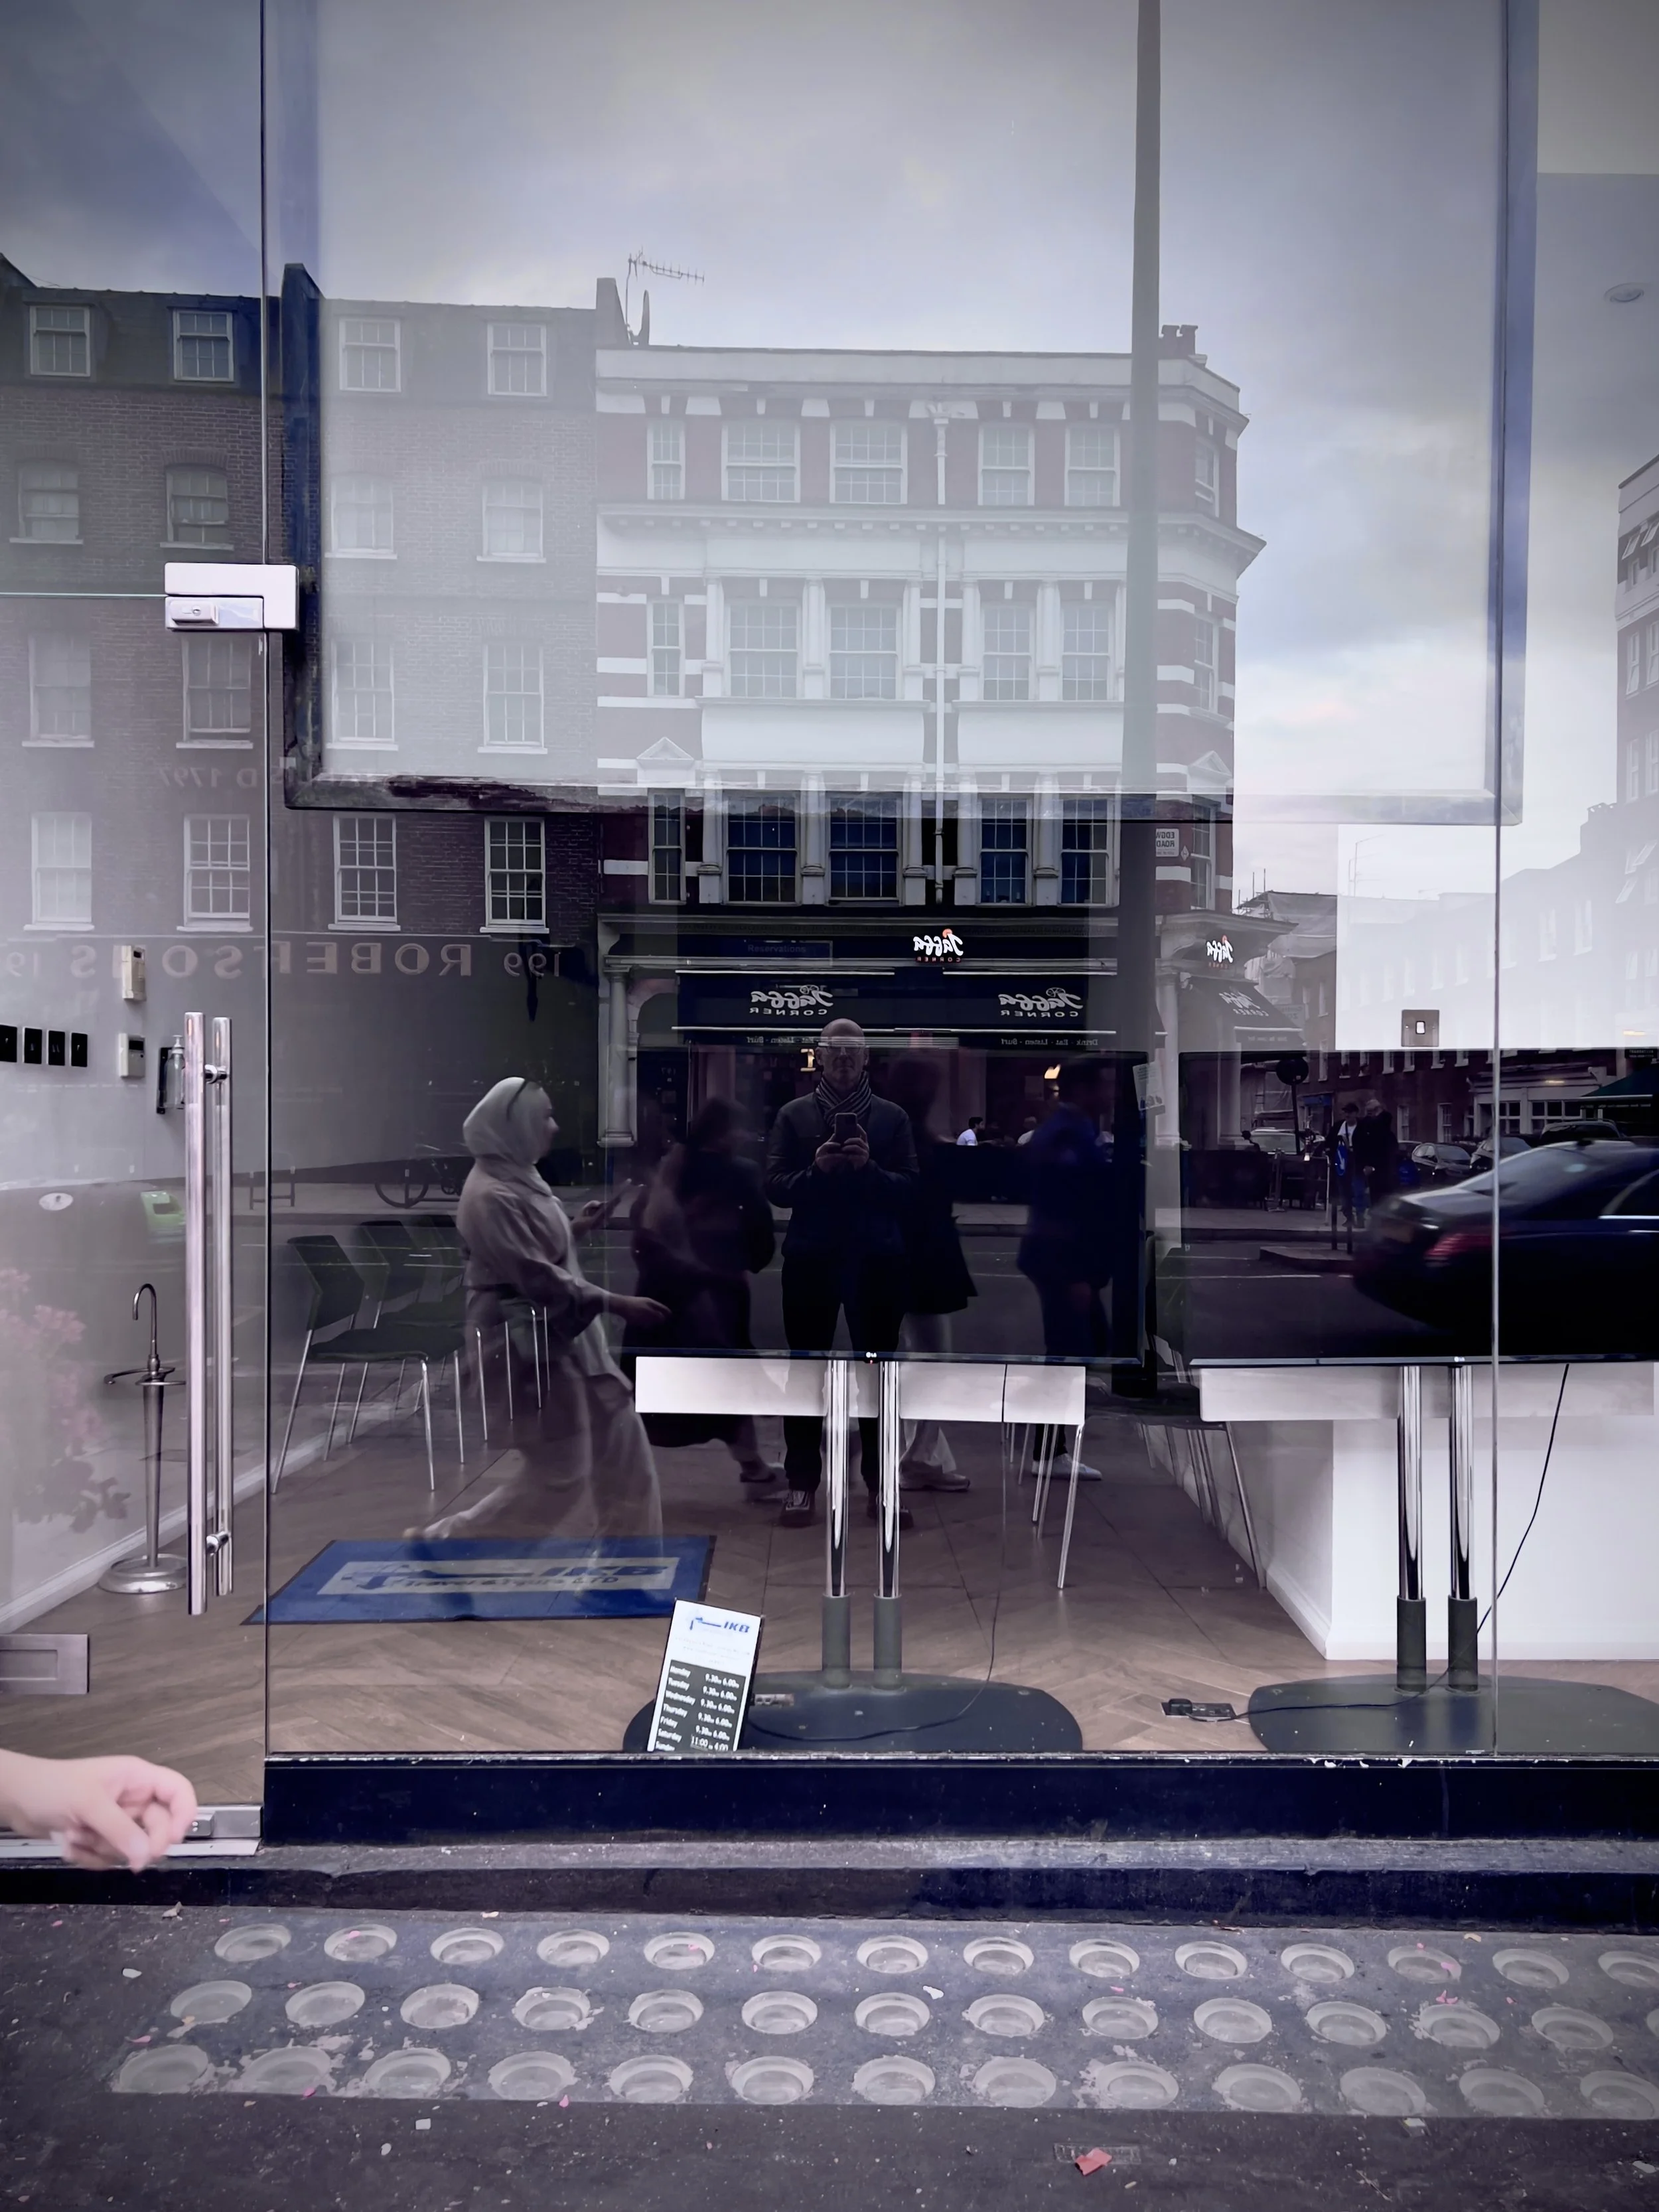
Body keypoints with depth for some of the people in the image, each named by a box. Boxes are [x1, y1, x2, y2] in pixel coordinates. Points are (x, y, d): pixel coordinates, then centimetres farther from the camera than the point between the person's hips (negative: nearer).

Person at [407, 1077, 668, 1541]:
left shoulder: (519, 1178, 9)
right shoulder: (491, 1195, -22)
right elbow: (537, 1277, -25)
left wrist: (578, 1228, 6)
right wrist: (617, 1304, -24)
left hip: (559, 1333, 10)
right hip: (524, 1342, -10)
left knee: (620, 1438, 13)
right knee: (559, 1470, -1)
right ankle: (442, 1539, 14)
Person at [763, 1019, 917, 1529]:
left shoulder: (892, 1117, 6)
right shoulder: (793, 1115, 6)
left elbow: (909, 1190, -1)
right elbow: (775, 1186, -1)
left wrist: (870, 1168, -17)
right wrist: (816, 1170, -17)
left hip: (877, 1260, 0)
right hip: (810, 1259, 0)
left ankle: (882, 1482, 14)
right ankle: (801, 1482, 14)